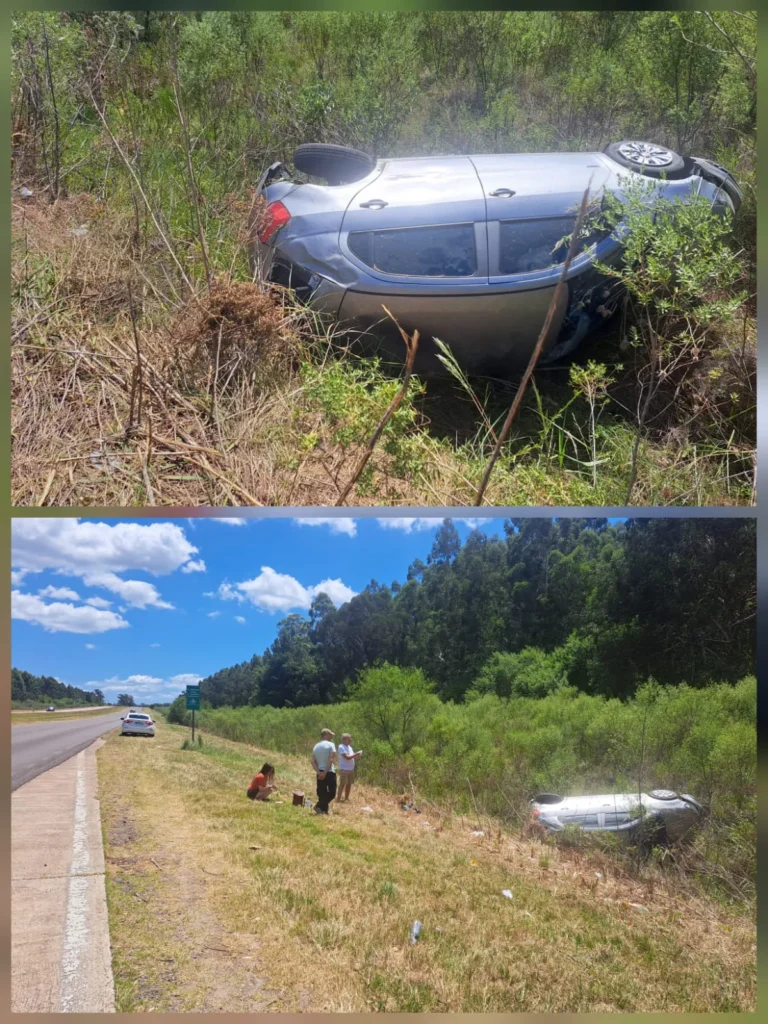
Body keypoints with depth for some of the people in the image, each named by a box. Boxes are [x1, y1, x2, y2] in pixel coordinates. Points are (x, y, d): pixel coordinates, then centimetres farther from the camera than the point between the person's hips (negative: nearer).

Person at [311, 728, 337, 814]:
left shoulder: (316, 746, 12)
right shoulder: (331, 744, -5)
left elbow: (313, 762, 3)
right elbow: (331, 760, -15)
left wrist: (319, 772, -6)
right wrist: (325, 772, -15)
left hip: (320, 773, 6)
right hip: (329, 772, -6)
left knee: (322, 793, 12)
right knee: (331, 792, 2)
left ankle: (324, 810, 12)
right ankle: (319, 806, -13)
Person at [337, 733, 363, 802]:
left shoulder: (349, 747, 15)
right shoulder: (341, 747, -13)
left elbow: (353, 756, 17)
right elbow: (347, 757, -21)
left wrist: (357, 755, -3)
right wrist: (356, 754, -18)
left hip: (351, 769, 8)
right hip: (344, 769, -8)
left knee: (349, 784, 12)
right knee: (342, 784, -5)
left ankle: (346, 798, 21)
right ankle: (339, 798, 0)